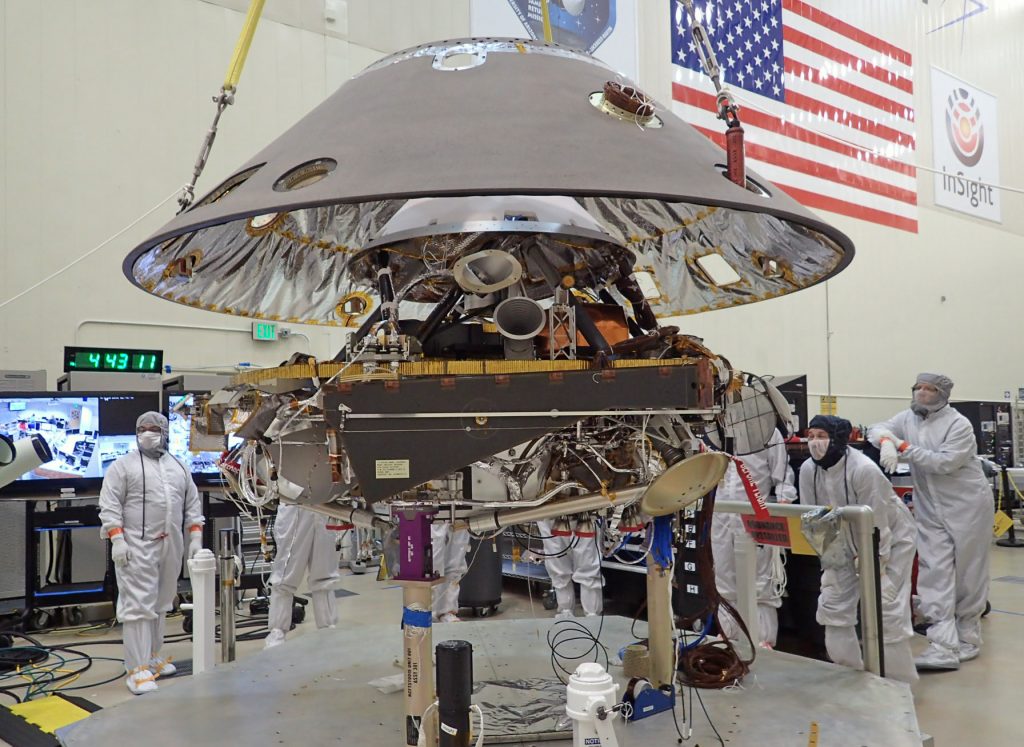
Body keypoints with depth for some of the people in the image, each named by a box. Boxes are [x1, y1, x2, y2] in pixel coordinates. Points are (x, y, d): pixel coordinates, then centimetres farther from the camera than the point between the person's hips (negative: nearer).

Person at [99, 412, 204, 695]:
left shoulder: (179, 467, 15)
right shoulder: (123, 465, 0)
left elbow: (192, 504, 15)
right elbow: (110, 505, -6)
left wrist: (195, 536, 6)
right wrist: (116, 539, -16)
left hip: (170, 546, 5)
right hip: (137, 546, -5)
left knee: (159, 604, 15)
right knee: (139, 606, -8)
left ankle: (152, 657, 27)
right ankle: (137, 669, -6)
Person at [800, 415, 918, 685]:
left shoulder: (864, 470, -32)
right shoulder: (808, 470, -16)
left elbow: (877, 525, -25)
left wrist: (875, 568, -19)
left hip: (892, 539, -6)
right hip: (846, 543, 6)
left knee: (886, 610, -9)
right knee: (832, 606, 5)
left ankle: (900, 683, 6)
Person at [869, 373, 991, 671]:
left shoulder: (959, 425, -14)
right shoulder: (908, 418, 3)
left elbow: (945, 462, -23)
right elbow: (877, 429, -1)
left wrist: (904, 447, -22)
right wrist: (886, 442, -23)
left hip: (967, 507, -4)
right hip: (930, 511, 5)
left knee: (967, 574, 7)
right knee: (935, 575, -4)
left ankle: (967, 636, 23)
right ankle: (944, 646, -7)